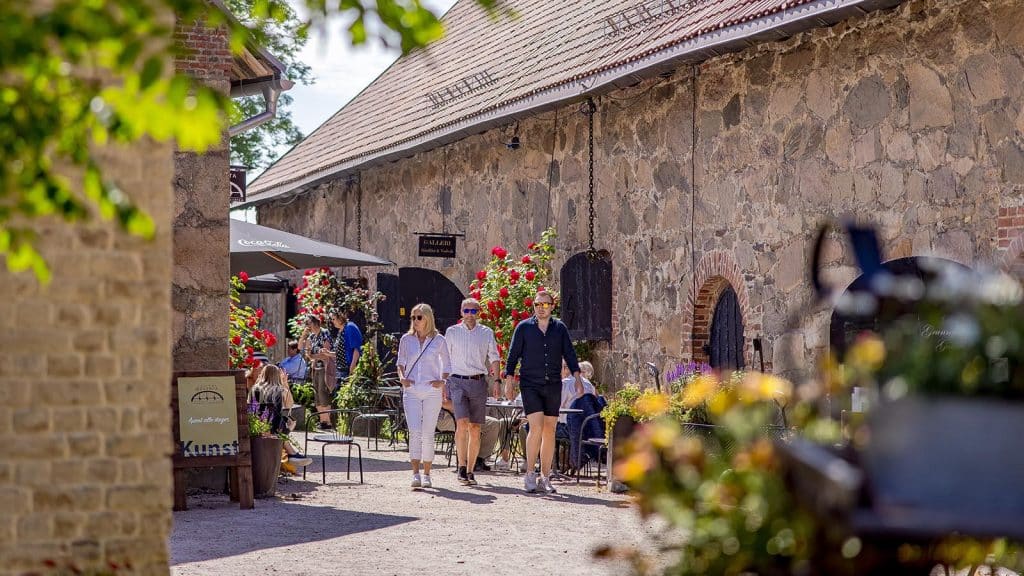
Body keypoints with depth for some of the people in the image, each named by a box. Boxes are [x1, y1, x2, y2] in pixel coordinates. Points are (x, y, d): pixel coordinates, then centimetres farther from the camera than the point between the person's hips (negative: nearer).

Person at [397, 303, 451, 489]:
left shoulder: (438, 340, 3)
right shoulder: (406, 339, 7)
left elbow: (447, 365, 13)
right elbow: (400, 362, 17)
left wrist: (442, 381, -3)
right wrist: (402, 377, -2)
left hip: (432, 390, -1)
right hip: (411, 391, 1)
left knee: (428, 434, 0)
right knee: (414, 432, -12)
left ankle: (427, 474, 9)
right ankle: (415, 474, -14)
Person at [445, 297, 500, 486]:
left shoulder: (487, 333, 9)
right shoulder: (452, 332, 8)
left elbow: (493, 357, 10)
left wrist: (496, 381, -1)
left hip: (478, 382, 1)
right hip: (458, 381, -1)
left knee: (475, 429, 2)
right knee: (462, 423, -18)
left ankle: (470, 471, 10)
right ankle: (462, 466, -14)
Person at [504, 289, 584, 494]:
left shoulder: (560, 328, 9)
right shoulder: (524, 327, 3)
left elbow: (569, 355, 8)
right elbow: (513, 355, 3)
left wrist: (577, 378, -3)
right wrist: (509, 380, -5)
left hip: (553, 386, 3)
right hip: (530, 385, -3)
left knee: (549, 431, 3)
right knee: (536, 427, -16)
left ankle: (545, 478, 9)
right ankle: (530, 474, -5)